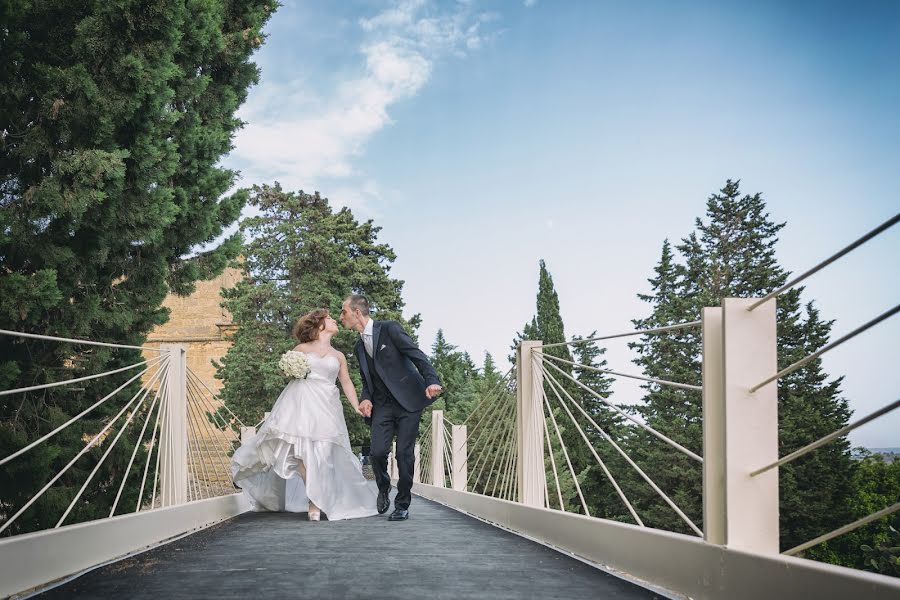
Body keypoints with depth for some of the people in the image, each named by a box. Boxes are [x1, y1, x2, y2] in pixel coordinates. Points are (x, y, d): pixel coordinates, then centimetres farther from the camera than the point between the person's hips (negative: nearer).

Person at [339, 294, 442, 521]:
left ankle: (402, 505, 10)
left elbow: (417, 355, -10)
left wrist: (432, 380, -25)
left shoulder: (389, 328, -5)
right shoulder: (360, 346, 16)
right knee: (377, 452, -10)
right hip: (382, 406, 5)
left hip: (408, 401, -5)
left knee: (405, 455, -5)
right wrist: (366, 399, 0)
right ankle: (383, 490, 19)